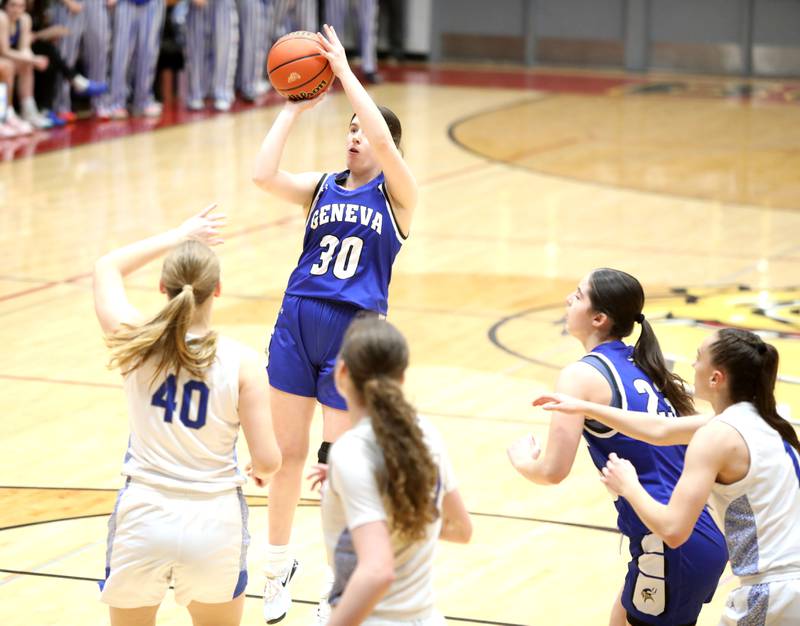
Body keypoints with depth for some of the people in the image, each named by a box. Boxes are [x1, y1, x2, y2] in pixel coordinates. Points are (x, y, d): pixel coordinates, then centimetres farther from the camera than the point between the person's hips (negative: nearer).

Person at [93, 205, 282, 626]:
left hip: (143, 516, 1)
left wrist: (179, 236, 21)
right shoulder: (241, 362, -11)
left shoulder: (135, 343, -7)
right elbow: (268, 460, -8)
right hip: (213, 521, -1)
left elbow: (106, 268, 14)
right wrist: (260, 472, 16)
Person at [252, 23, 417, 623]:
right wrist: (293, 109, -5)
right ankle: (279, 565, 28)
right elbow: (264, 174, -9)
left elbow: (383, 138, -20)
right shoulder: (321, 187, 9)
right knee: (288, 452, 10)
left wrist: (344, 71, -16)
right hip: (297, 325, 4)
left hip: (354, 333, -4)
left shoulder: (397, 192, -1)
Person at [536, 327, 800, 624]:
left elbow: (673, 530, -18)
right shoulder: (756, 418, 11)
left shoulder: (716, 436, -14)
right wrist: (584, 407, 25)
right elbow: (660, 430, 21)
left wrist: (629, 487, -1)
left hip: (773, 597, -7)